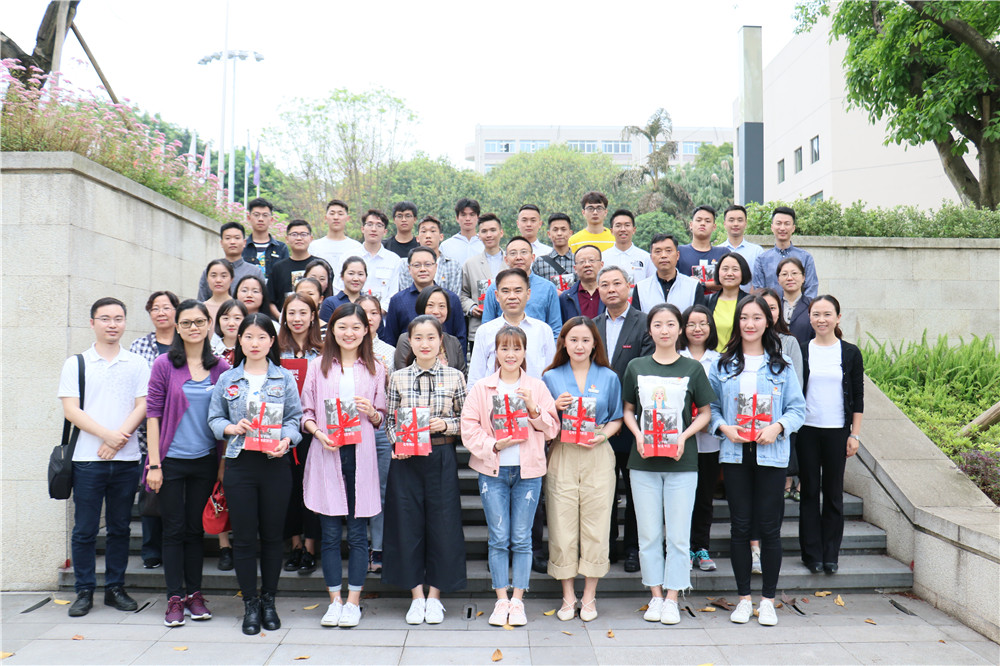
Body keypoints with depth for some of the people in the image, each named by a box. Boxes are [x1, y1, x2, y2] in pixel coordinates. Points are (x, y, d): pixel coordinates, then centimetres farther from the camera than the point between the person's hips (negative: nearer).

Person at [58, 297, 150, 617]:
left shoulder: (137, 364, 8)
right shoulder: (76, 364, 5)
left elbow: (142, 405, 2)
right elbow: (71, 410, -3)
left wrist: (120, 437, -13)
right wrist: (106, 434, -15)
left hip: (126, 459, 1)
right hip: (87, 459, -1)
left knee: (120, 528, 9)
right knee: (85, 529, 3)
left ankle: (115, 588, 20)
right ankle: (84, 591, 16)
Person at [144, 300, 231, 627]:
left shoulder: (221, 368, 2)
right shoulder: (164, 365, -4)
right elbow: (153, 413, -5)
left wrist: (224, 462, 3)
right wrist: (154, 463, -9)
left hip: (206, 460, 2)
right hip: (171, 459, -2)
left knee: (196, 528, 11)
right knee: (174, 529, 4)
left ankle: (194, 593, 22)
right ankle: (175, 598, 14)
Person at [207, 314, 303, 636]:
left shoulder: (284, 378, 6)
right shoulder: (227, 379, 9)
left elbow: (294, 417, 2)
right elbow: (214, 419, 10)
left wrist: (285, 439, -17)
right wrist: (232, 428, -11)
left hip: (275, 463, 0)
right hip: (239, 463, 1)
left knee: (272, 535, 7)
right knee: (244, 536, 4)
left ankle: (269, 601, 22)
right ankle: (250, 604, 16)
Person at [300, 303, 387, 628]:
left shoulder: (375, 368, 10)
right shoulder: (318, 366, 8)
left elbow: (381, 418, 13)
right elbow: (306, 412, 7)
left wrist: (372, 413, -9)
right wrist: (318, 432, -11)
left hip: (360, 454, 0)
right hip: (326, 454, 0)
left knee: (358, 532, 3)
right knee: (330, 532, 3)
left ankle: (354, 601, 15)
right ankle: (335, 600, 17)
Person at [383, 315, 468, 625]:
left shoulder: (454, 377, 3)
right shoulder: (398, 378, 5)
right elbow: (390, 419, 8)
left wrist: (446, 424, -12)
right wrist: (398, 442, -9)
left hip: (442, 458, -1)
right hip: (406, 459, 1)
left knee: (442, 523, 3)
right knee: (407, 523, 4)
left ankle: (435, 596, 20)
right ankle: (417, 596, 20)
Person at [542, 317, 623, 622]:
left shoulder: (608, 377, 7)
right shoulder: (551, 377, 7)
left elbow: (616, 418, 11)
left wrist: (602, 435, -8)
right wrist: (555, 408, -10)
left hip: (597, 457, 0)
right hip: (562, 456, 0)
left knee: (596, 525, 1)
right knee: (562, 525, 0)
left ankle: (589, 596, 16)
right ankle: (568, 596, 15)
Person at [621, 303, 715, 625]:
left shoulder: (693, 368, 2)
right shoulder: (636, 367, 6)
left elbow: (705, 413, 6)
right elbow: (628, 410, 12)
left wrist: (684, 436, -10)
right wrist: (638, 434, -7)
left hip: (681, 462, -1)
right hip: (644, 460, 1)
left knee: (678, 535, 2)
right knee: (649, 534, 7)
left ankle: (672, 599, 15)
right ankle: (655, 596, 20)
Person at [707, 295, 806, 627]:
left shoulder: (782, 366, 6)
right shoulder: (722, 365, 7)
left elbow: (797, 408, 5)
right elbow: (710, 406, 8)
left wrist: (777, 427, -13)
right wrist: (724, 427, -10)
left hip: (771, 454, 0)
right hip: (734, 453, 1)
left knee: (769, 527, 2)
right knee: (740, 526, 5)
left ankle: (768, 600, 17)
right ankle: (744, 598, 18)